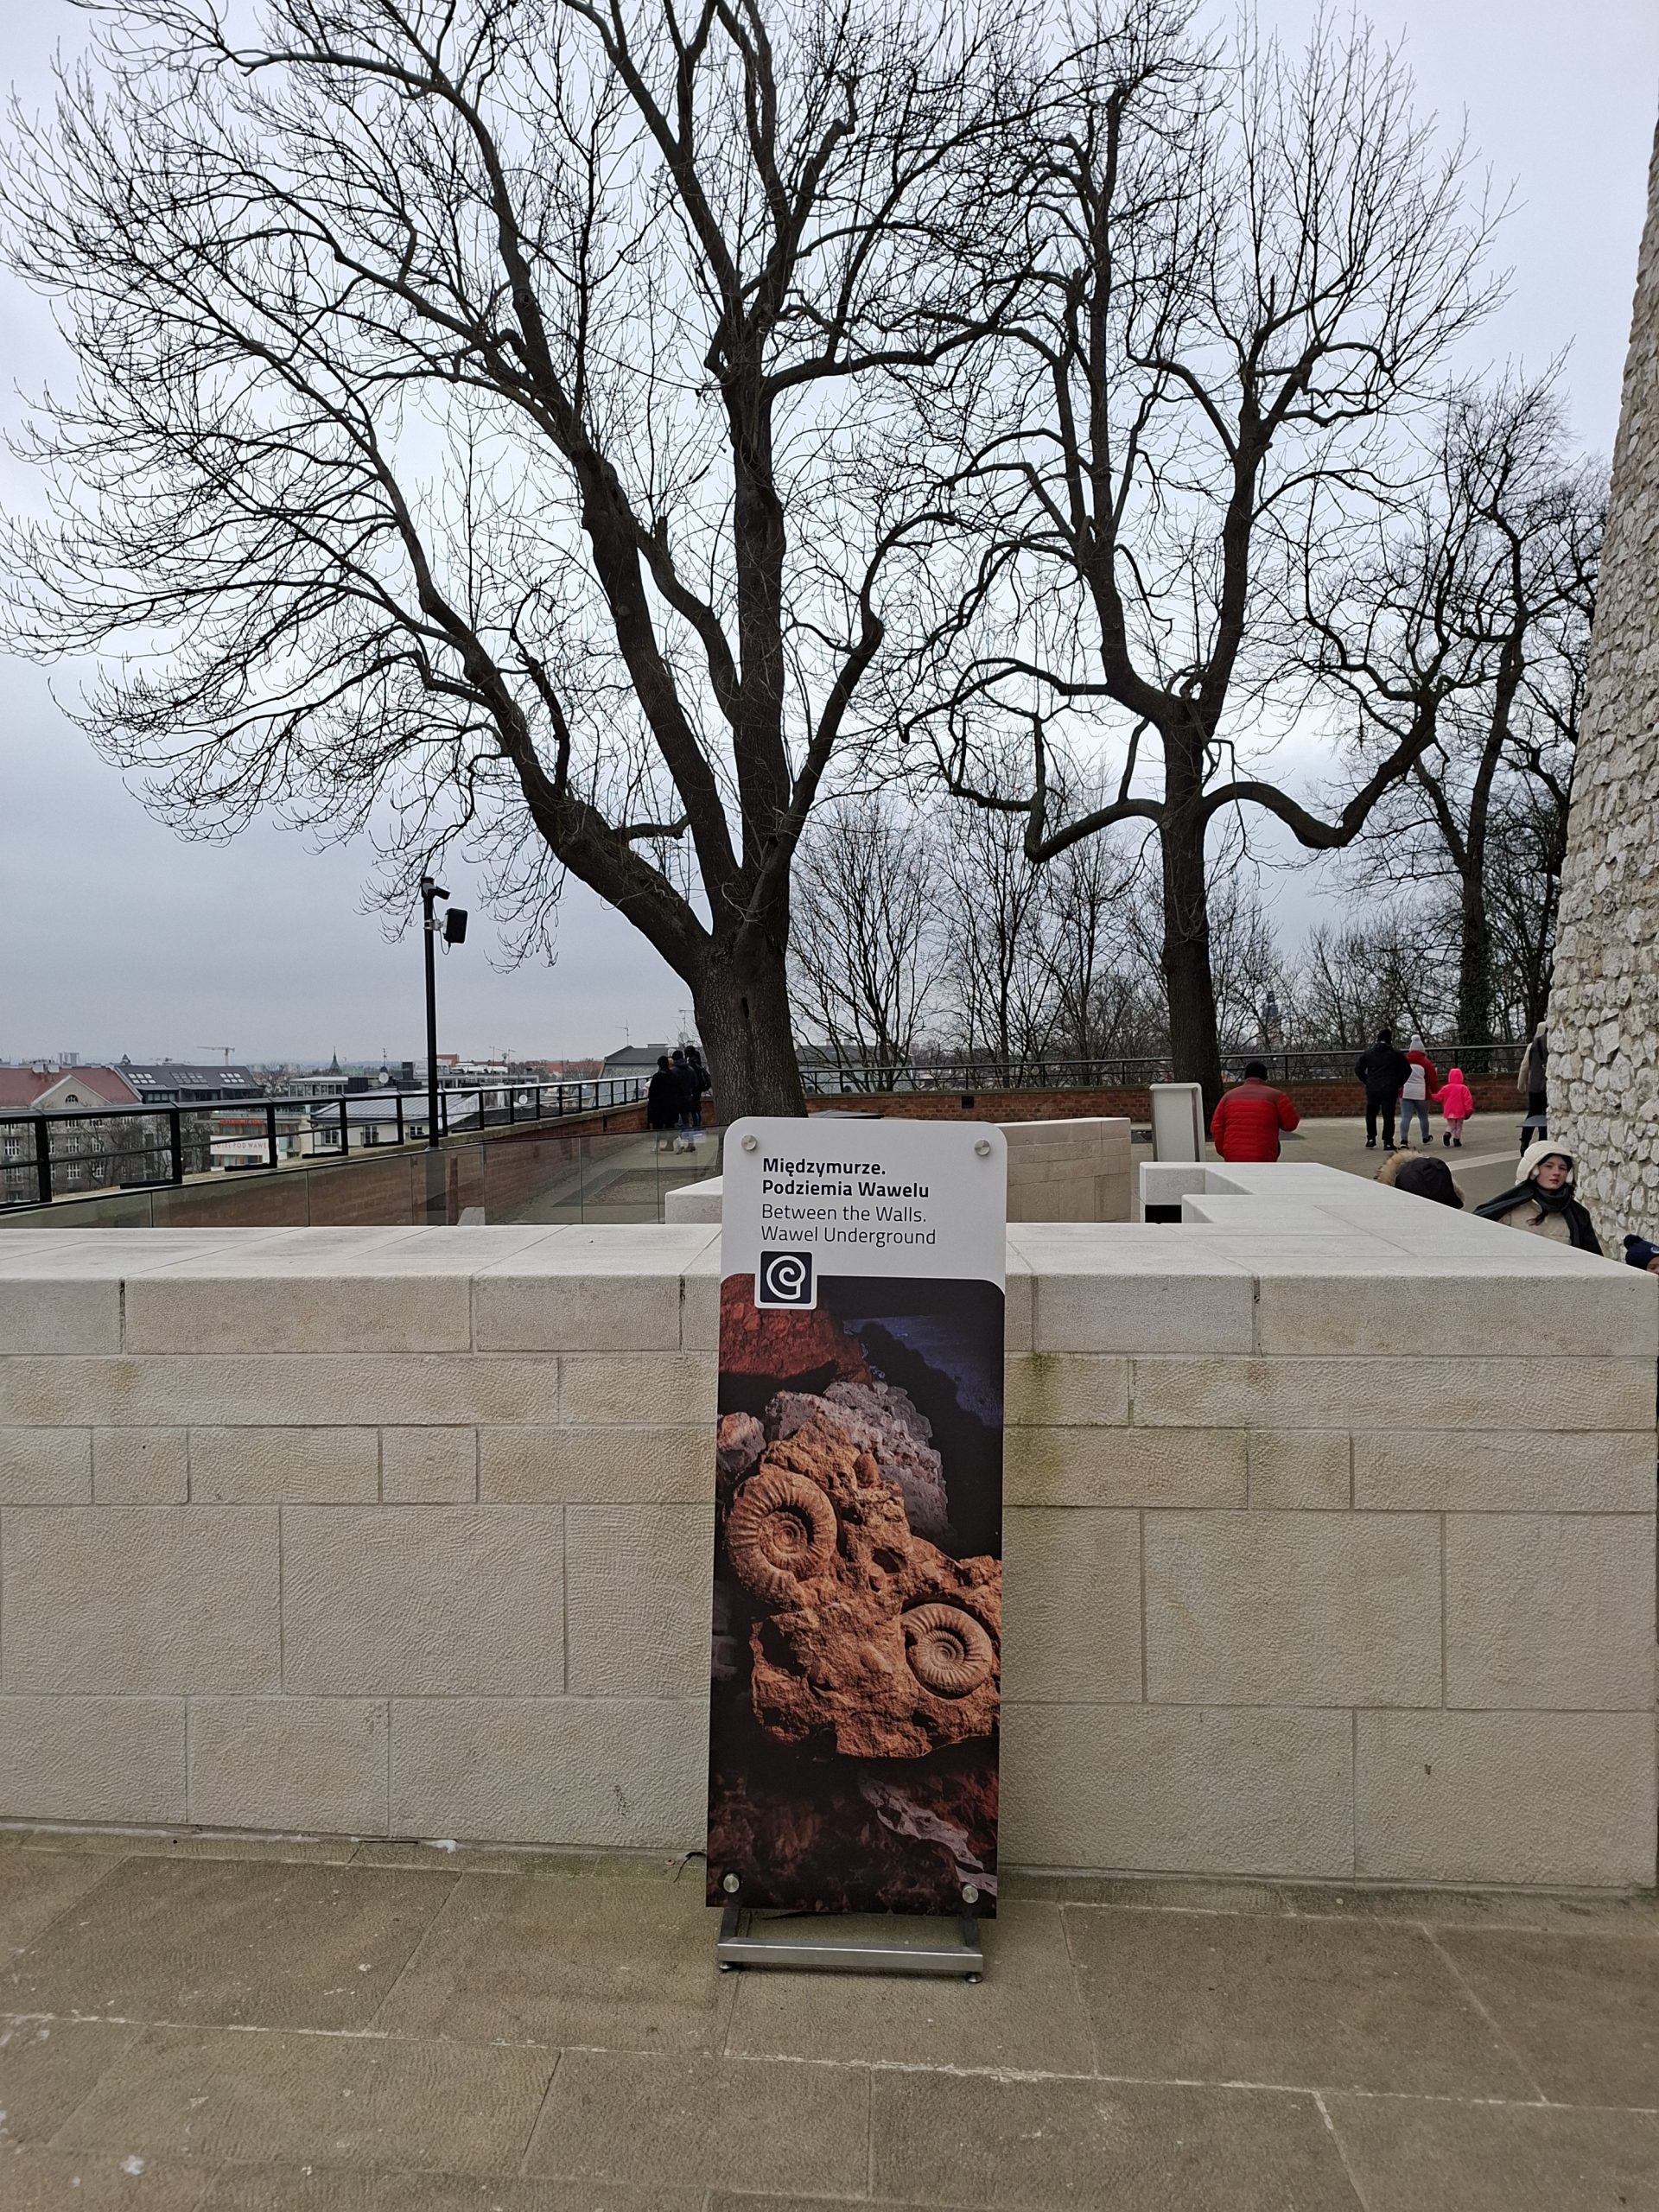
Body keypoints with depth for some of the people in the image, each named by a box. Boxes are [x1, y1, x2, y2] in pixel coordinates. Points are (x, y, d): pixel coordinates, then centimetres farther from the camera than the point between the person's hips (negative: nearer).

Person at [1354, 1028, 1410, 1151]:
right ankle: (1388, 1142, -3)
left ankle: (1371, 1139, 14)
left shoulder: (1368, 1052, 6)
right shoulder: (1396, 1053, 1)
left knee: (1371, 1114, 16)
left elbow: (1358, 1069, 4)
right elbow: (1405, 1071, -2)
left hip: (1372, 1088, 2)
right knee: (1388, 1115, 0)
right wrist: (1398, 1084, 8)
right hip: (1390, 1089, -2)